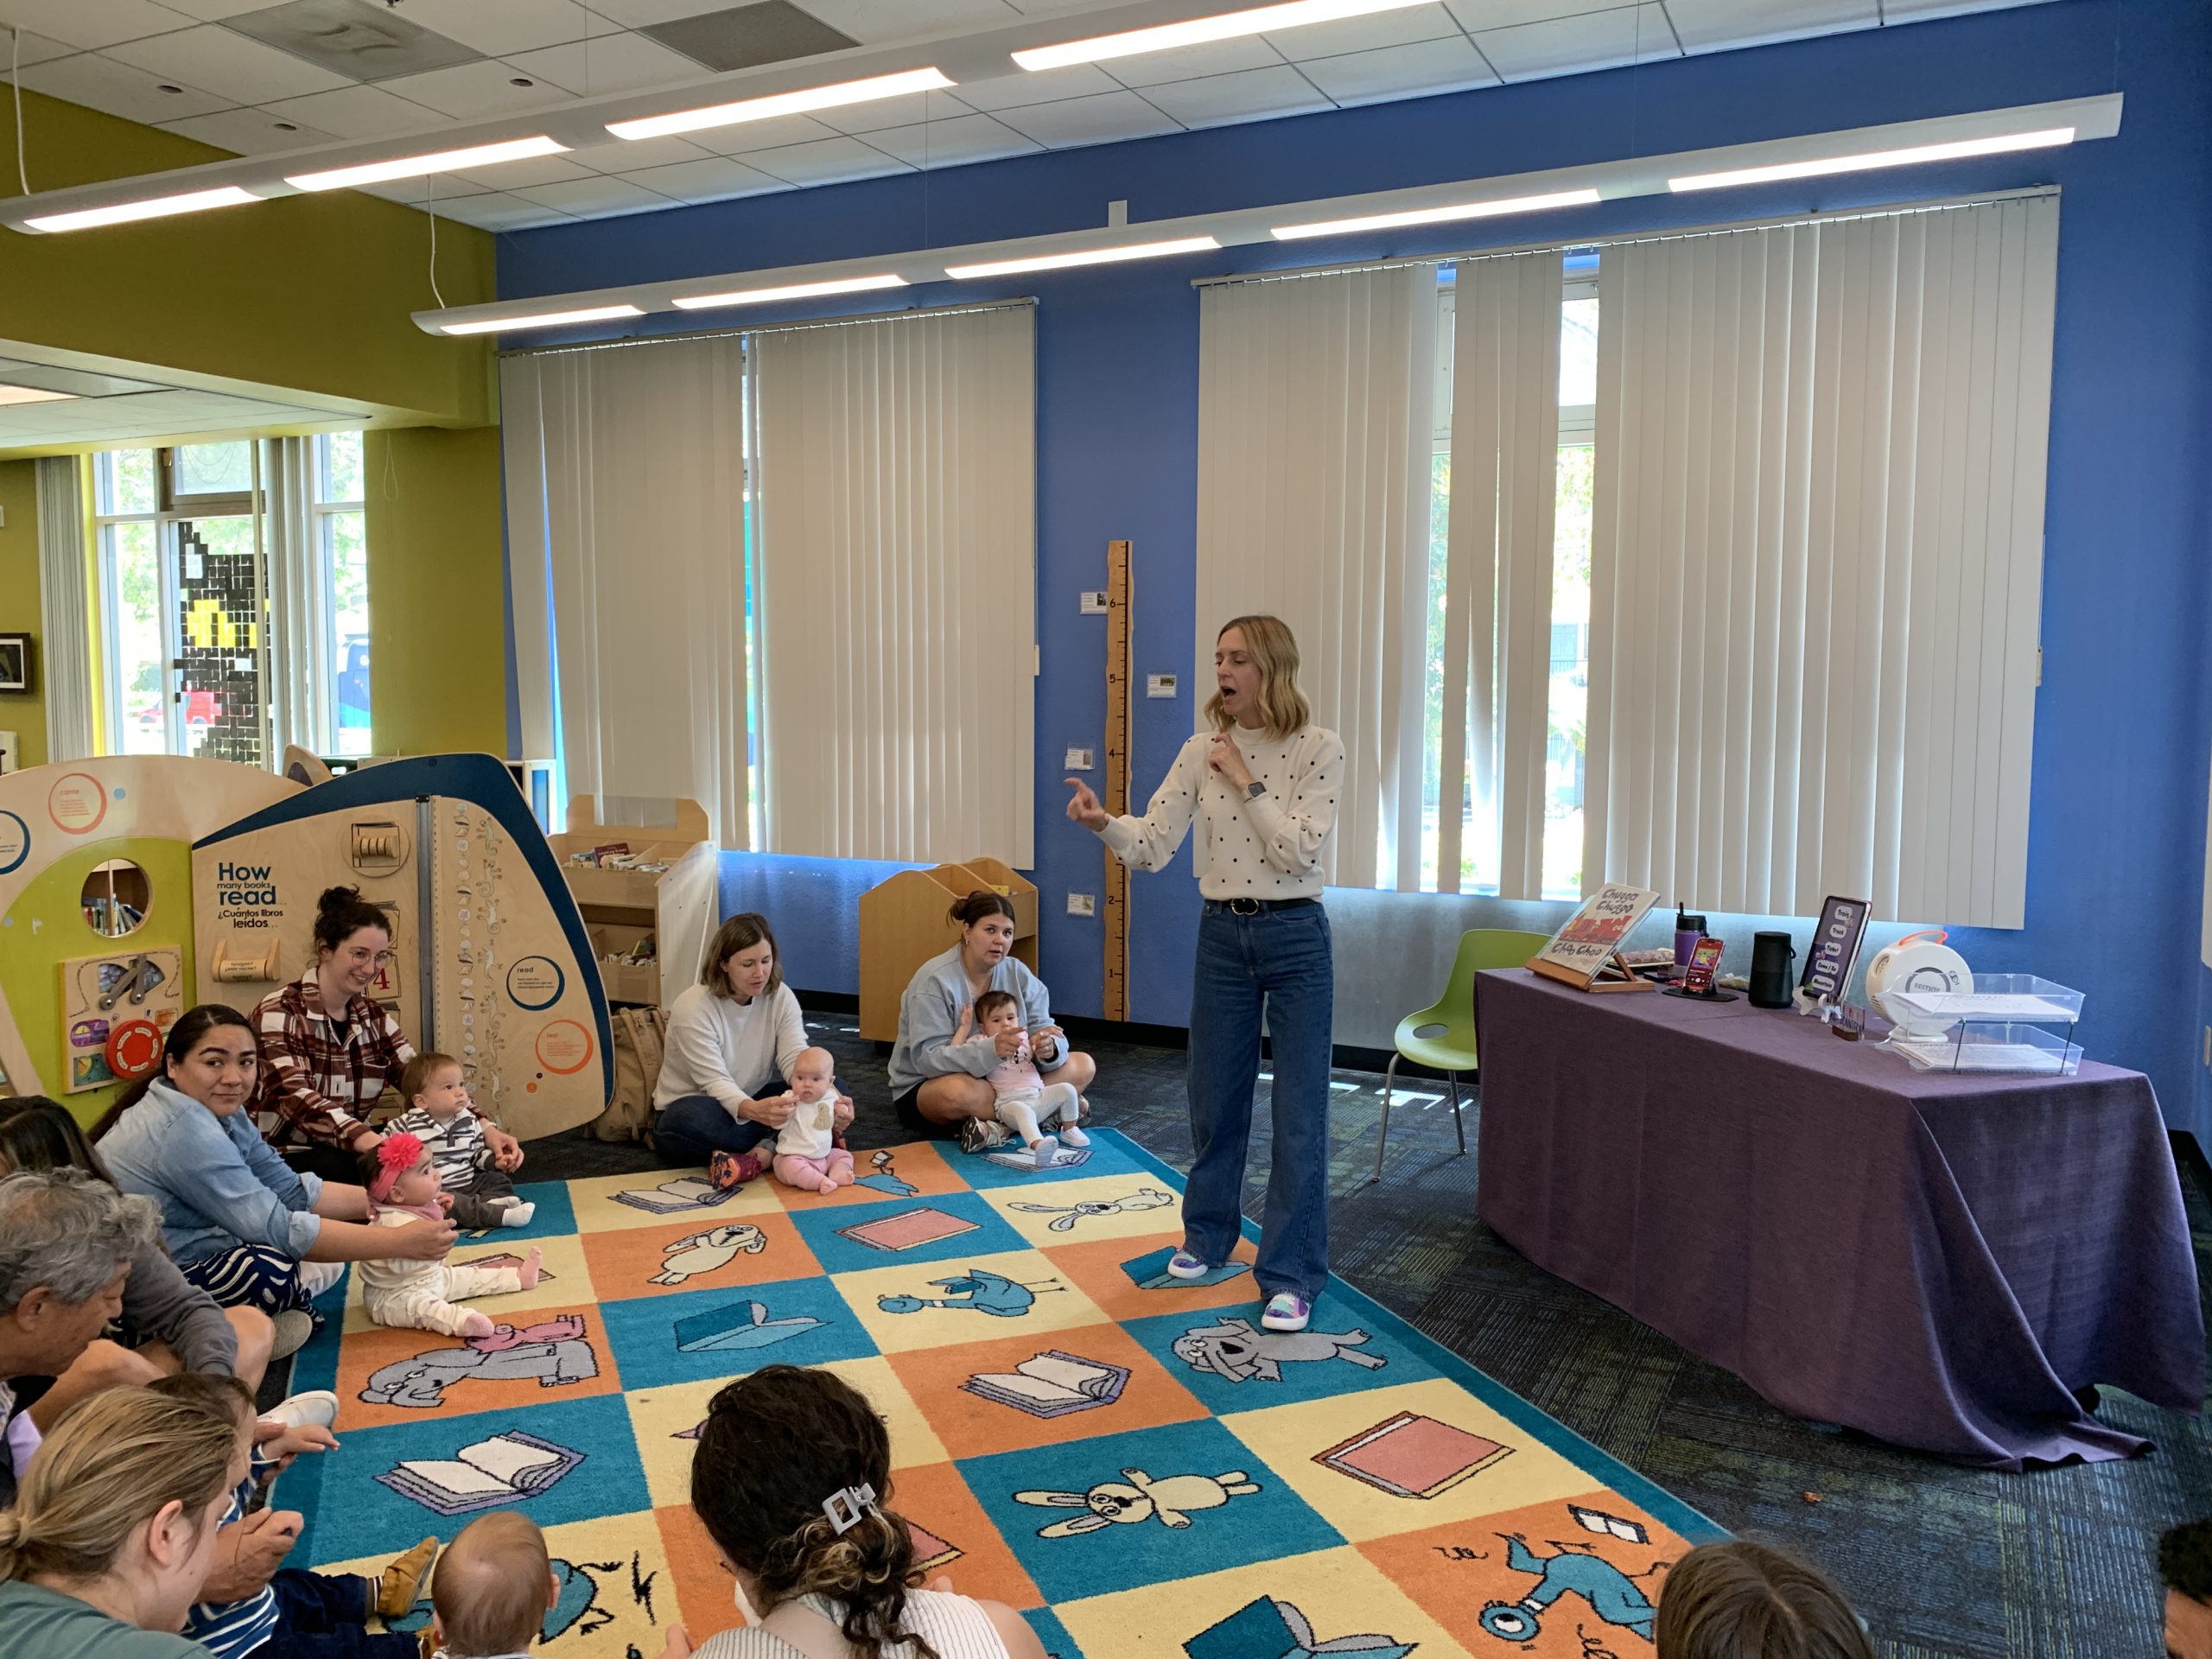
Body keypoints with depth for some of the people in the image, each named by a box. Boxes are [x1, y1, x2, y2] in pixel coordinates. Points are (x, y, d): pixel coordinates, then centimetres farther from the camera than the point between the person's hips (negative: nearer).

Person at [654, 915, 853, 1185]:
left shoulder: (781, 997, -8)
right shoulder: (693, 1007, -22)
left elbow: (797, 1059, -19)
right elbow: (716, 1081, -29)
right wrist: (754, 1110, -51)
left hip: (754, 1102, 5)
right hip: (690, 1111, -5)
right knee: (693, 1119, -41)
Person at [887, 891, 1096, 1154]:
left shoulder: (1017, 973, -2)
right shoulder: (935, 980, -19)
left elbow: (1047, 1032, -8)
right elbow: (927, 1057, -27)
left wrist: (1049, 1048, -35)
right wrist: (990, 1049, -43)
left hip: (999, 1081, 6)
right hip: (925, 1088, -6)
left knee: (1084, 1066, -9)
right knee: (957, 1092, -42)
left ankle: (998, 1125, -22)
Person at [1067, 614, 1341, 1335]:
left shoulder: (1319, 749, -9)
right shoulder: (1201, 751, 2)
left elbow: (1300, 854, -18)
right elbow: (1153, 846, -4)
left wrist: (1246, 783, -16)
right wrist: (1103, 823, -23)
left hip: (1295, 938, -4)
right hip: (1222, 936, 4)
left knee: (1299, 1114, -1)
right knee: (1214, 1099, 15)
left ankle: (1291, 1275, 9)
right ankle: (1207, 1236, 36)